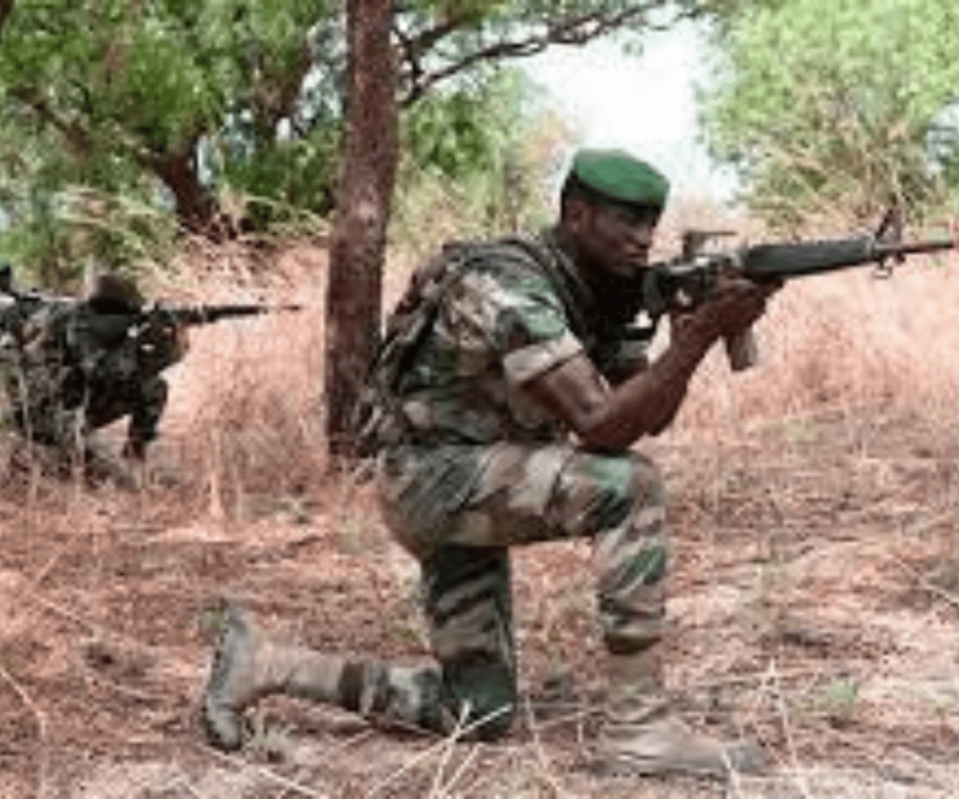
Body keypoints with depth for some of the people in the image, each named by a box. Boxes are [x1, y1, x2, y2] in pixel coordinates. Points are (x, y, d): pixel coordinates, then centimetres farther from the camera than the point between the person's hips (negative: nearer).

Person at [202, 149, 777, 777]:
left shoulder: (597, 291, 4)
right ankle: (638, 727, -21)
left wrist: (693, 332, -19)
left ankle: (264, 663, 15)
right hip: (434, 476, -9)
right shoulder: (513, 288, -25)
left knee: (479, 714, 7)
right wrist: (702, 335, -36)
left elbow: (651, 416, -1)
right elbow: (599, 427, -32)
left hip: (476, 489, 9)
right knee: (630, 486, -28)